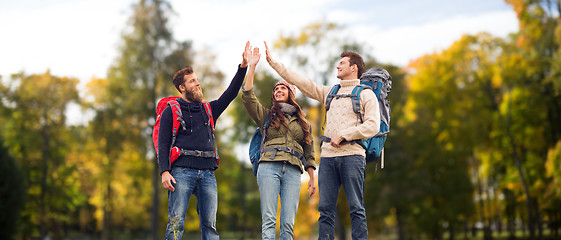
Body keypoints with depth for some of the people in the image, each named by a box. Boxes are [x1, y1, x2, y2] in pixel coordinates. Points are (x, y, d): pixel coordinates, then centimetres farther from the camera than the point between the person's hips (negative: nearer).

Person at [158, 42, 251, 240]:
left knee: (209, 223, -1)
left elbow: (230, 94, 16)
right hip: (182, 171, -4)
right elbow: (163, 144, 4)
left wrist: (243, 66, 7)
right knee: (176, 222, -11)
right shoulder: (171, 111, 10)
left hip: (207, 172, 4)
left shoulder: (208, 110, 23)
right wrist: (164, 171, -10)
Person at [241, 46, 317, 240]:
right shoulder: (267, 116, 19)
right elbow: (248, 97, 4)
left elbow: (309, 152, 23)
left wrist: (312, 178, 14)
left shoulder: (303, 122, 24)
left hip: (293, 171, 1)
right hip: (269, 167, -1)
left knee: (288, 223, -7)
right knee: (269, 220, -12)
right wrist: (252, 67, -1)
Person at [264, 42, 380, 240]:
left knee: (356, 208, -7)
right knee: (325, 209, 0)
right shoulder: (329, 92, 23)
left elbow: (373, 126, -4)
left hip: (352, 155, -5)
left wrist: (343, 135, -10)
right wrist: (273, 63, 19)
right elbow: (301, 82, 22)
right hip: (328, 156, 5)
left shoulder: (366, 94, 7)